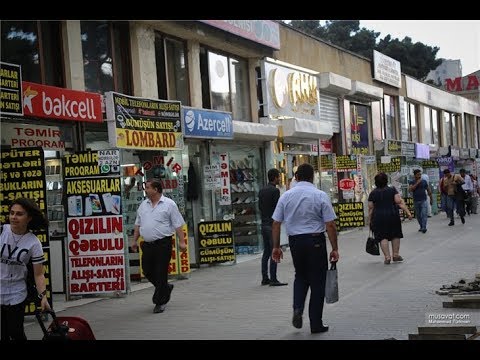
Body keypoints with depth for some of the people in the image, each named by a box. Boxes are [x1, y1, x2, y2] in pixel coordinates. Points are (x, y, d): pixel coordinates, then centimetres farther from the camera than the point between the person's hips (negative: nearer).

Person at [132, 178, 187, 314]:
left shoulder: (169, 204, -5)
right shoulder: (143, 205, 12)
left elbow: (178, 225, -5)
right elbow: (138, 224, 19)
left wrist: (181, 241, -11)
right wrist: (135, 240, 16)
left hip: (163, 244, -6)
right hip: (147, 244, 6)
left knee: (161, 273, -3)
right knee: (147, 271, 9)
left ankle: (160, 302, 6)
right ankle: (166, 288, 32)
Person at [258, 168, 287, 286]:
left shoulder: (262, 190, 12)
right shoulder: (275, 190, -13)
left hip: (264, 223, 8)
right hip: (272, 224, -8)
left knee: (266, 251, 12)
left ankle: (264, 278, 13)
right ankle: (273, 279, -6)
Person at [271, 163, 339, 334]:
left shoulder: (286, 196, 2)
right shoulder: (320, 196, -6)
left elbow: (276, 223, 2)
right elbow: (330, 225, -9)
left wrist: (276, 246, 10)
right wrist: (335, 249, -3)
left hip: (294, 241, 3)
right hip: (316, 241, -3)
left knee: (300, 276, 23)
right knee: (317, 281, 8)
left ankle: (298, 308, 2)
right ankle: (316, 324, 12)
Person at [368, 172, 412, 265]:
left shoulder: (372, 193, 2)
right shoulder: (392, 190, -1)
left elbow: (370, 208, 2)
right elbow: (400, 202, -9)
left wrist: (370, 220, 10)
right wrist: (408, 212, -8)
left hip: (378, 218, 0)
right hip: (392, 215, 0)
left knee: (383, 237, 2)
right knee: (395, 235, 14)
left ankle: (387, 257, -5)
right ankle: (395, 255, 14)